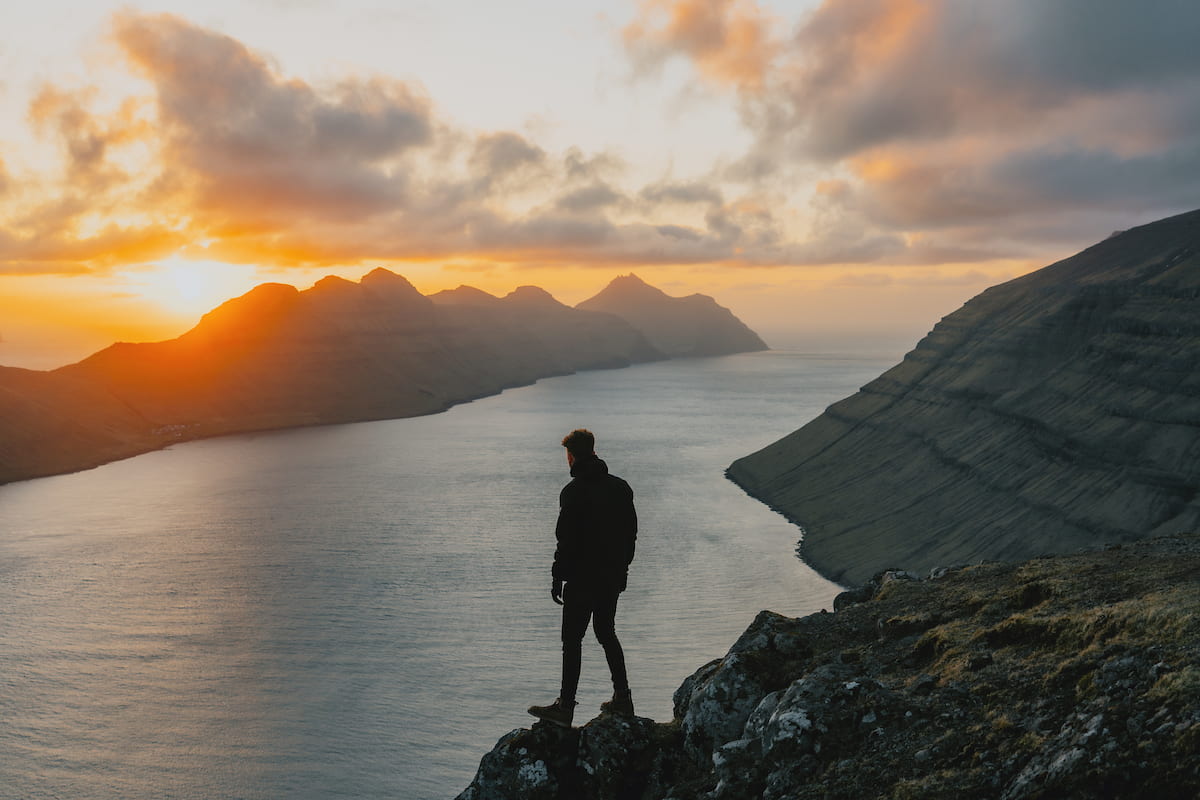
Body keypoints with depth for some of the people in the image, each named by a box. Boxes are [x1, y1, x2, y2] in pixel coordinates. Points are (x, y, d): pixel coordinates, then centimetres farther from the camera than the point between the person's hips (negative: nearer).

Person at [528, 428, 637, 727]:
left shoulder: (574, 492, -16)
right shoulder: (620, 487, 6)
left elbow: (567, 540, -18)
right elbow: (631, 531, 11)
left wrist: (558, 578, -9)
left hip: (582, 579, -7)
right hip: (613, 577, 7)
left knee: (572, 639, 1)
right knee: (606, 633, 19)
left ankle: (565, 706, 3)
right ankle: (622, 698, 22)